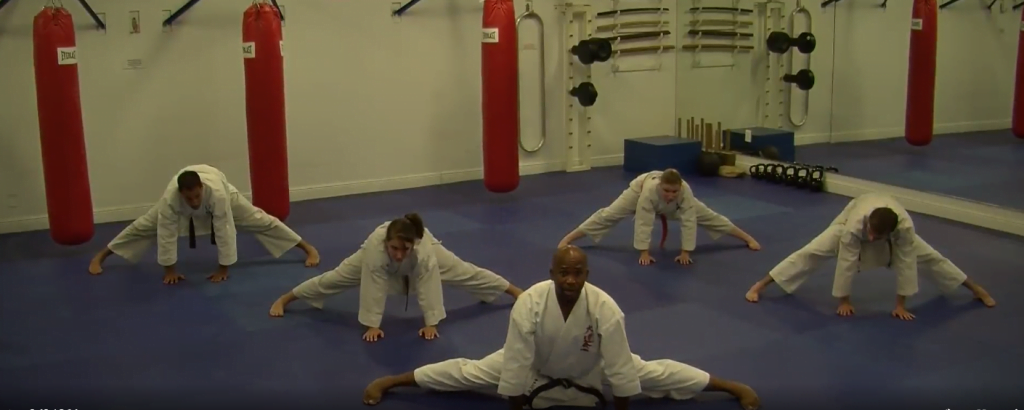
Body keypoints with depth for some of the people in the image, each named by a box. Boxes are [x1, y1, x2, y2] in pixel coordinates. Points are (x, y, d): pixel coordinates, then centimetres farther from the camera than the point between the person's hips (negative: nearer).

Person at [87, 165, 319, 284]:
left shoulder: (217, 193, -48)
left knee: (260, 221, -3)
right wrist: (169, 270, -27)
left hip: (221, 189, -1)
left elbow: (224, 230, -42)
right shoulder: (170, 198, -43)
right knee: (144, 227, 6)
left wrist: (223, 270, -34)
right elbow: (166, 233, -35)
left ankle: (308, 248, 6)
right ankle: (100, 257, 25)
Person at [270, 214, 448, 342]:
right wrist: (373, 325, -33)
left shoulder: (424, 252, -48)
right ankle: (284, 299, 27)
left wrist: (431, 324, -34)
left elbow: (428, 286, -38)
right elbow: (373, 287, -40)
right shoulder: (375, 247, -48)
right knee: (336, 277, 8)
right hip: (378, 259, 0)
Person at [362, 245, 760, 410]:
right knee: (472, 371, 1)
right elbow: (515, 372, -30)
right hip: (536, 369, 0)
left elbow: (621, 372, -28)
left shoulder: (605, 309, -37)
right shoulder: (529, 304, -37)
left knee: (653, 373, 0)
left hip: (590, 372, 1)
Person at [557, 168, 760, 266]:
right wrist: (644, 253, -38)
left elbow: (689, 221, -37)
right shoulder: (649, 189, -47)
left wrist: (685, 252, -34)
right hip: (640, 190, -2)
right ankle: (568, 238, 3)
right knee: (608, 215, -6)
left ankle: (746, 237, 23)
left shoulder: (685, 191, -42)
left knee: (706, 216, 6)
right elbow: (643, 223, -42)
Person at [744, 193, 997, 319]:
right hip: (852, 220, -2)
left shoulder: (905, 228, -42)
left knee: (927, 258, 6)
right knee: (811, 252, -14)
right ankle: (759, 285, -12)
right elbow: (847, 262, -37)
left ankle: (976, 289, 27)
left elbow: (905, 263, -34)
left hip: (892, 238, 2)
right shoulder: (855, 224, -44)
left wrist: (901, 305, -27)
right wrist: (844, 301, -29)